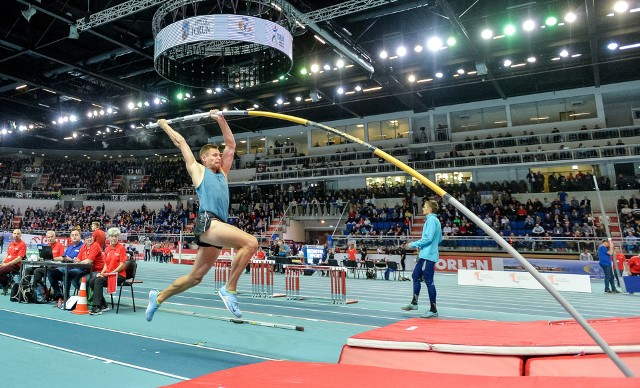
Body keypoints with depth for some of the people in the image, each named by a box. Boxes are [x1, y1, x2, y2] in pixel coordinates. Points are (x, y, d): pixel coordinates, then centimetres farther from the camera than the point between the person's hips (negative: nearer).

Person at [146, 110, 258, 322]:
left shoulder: (222, 173, 27)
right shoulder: (198, 170, 13)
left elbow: (231, 144, 28)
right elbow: (181, 143, 21)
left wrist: (220, 119, 26)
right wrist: (165, 125, 33)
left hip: (216, 227, 7)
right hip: (207, 222, -7)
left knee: (195, 277, 14)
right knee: (250, 243, -25)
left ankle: (158, 297, 31)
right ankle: (229, 289, -16)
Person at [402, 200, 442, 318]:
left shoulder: (431, 220, -14)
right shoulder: (435, 220, 15)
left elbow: (428, 238, -22)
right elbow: (439, 239, 21)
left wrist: (413, 244, -12)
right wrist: (422, 246, 19)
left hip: (428, 255, -10)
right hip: (425, 254, 10)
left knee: (429, 281, -4)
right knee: (416, 276, 15)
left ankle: (433, 310, 3)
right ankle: (414, 303, 23)